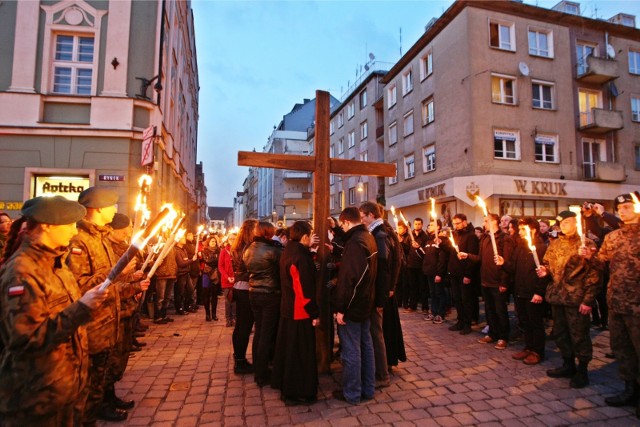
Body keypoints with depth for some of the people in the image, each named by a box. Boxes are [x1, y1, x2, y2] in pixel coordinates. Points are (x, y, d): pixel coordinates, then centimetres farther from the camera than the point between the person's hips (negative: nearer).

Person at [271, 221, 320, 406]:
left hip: (287, 309, 9)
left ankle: (285, 386, 33)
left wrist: (308, 248, 12)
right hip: (301, 313, -9)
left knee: (287, 348, 19)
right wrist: (314, 313, -15)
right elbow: (306, 289, -24)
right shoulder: (300, 257, -23)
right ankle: (299, 393, 18)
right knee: (301, 353, 5)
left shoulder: (288, 252, 4)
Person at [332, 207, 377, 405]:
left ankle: (352, 393, 18)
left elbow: (347, 278, -25)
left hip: (352, 306, -9)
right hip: (365, 303, 9)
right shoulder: (369, 238, 8)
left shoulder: (354, 242, -21)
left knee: (351, 350, 4)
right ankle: (368, 389, 29)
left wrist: (341, 308, -20)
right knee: (366, 346, 17)